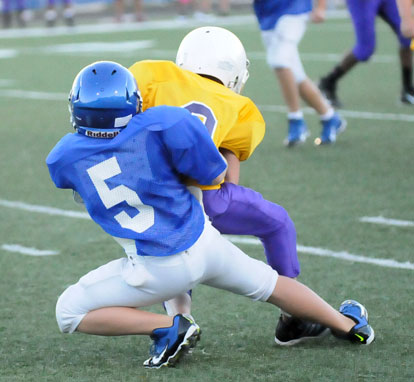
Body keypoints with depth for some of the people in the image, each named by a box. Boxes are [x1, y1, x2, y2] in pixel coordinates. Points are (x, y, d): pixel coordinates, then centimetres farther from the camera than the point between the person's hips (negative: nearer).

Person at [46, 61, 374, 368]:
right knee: (269, 284, 28)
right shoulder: (160, 126, -19)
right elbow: (215, 174, -7)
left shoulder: (65, 159, -11)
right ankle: (349, 325, 42)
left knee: (70, 313, 11)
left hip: (158, 268, -2)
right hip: (202, 242, 2)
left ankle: (168, 328, -1)